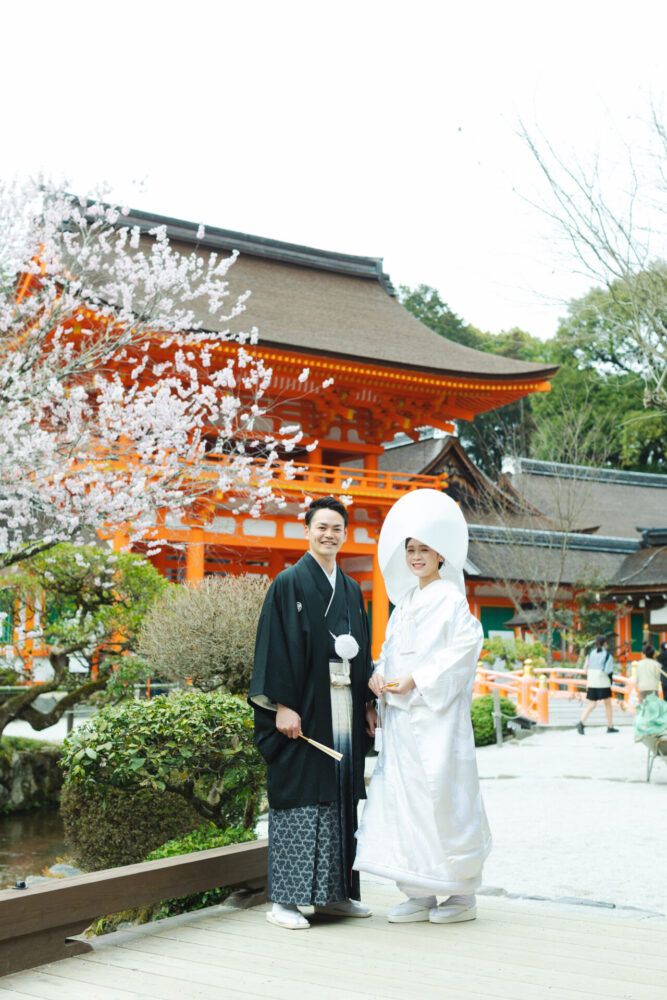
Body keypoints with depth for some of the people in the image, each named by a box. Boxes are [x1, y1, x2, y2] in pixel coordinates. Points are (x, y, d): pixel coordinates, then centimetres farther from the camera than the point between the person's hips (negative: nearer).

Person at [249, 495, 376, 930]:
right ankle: (285, 899, 0)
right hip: (304, 711, -6)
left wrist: (368, 703, 13)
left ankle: (335, 892, 18)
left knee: (340, 797, 9)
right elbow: (276, 647, -10)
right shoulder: (289, 583, -4)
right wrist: (283, 705, -17)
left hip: (344, 710, 6)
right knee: (298, 796, -5)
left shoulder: (352, 590, 15)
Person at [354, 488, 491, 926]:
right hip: (400, 714, 8)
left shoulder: (450, 598, -5)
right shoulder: (405, 601, 17)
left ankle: (462, 894, 5)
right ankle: (419, 894, 12)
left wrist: (417, 680, -18)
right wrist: (380, 676, 0)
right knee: (402, 796, 5)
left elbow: (465, 645, -15)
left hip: (436, 713, -7)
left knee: (442, 796, -6)